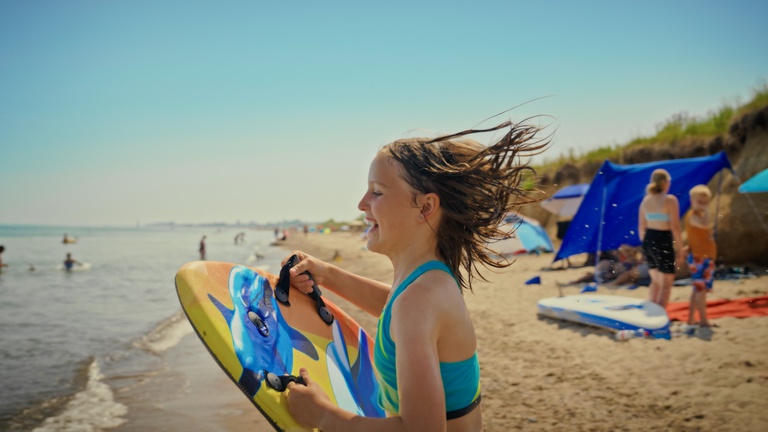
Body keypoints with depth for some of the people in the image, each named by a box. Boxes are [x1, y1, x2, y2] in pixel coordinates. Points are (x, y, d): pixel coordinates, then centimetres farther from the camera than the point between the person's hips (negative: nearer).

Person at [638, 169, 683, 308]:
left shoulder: (646, 200, 5)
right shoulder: (670, 200, -12)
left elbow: (641, 227, 9)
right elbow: (675, 227, -14)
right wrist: (680, 250, -7)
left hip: (648, 241, 6)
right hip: (663, 243, -6)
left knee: (655, 281, 21)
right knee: (666, 284, 6)